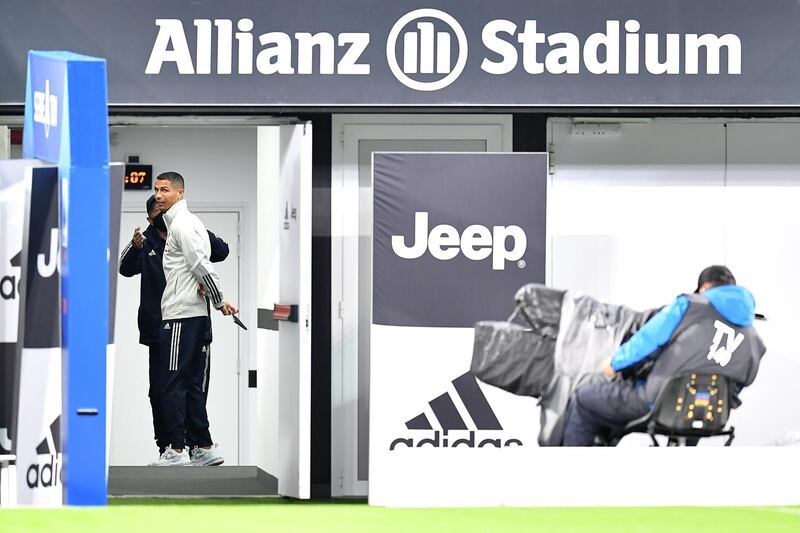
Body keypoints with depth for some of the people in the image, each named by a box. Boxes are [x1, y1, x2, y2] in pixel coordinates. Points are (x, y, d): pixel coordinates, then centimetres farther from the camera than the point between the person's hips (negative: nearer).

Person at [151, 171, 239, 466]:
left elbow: (201, 265, -16)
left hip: (180, 315, -10)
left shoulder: (182, 224, -12)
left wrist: (220, 301, -8)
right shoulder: (189, 221, 19)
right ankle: (204, 448, 12)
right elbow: (202, 263, 21)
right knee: (191, 384, 11)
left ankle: (176, 449, -8)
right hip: (195, 313, 10)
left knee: (173, 384, -8)